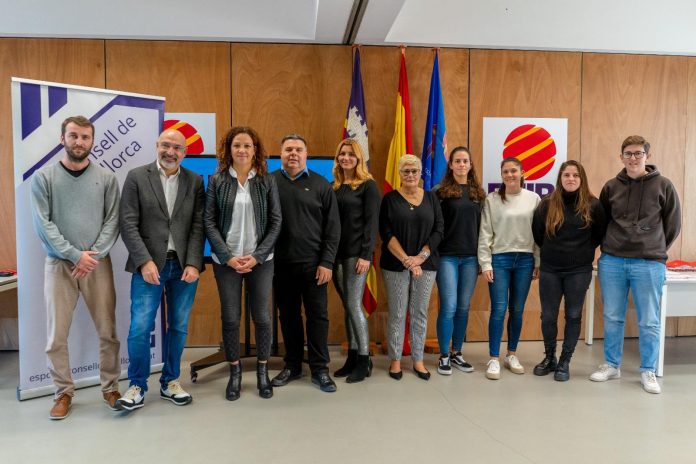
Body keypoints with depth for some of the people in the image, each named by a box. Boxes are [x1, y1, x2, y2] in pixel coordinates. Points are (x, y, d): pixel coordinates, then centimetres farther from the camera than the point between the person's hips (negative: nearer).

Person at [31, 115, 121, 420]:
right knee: (57, 335, 4)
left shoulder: (106, 178, 4)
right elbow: (42, 224, -5)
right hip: (59, 265, 0)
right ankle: (64, 392, 20)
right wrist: (75, 255, -13)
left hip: (98, 264, 1)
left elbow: (113, 222, -1)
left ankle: (110, 387, 20)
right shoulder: (43, 178, 1)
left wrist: (94, 255, -13)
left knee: (108, 331, 5)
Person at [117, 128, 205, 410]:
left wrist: (194, 263, -9)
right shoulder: (137, 177, 2)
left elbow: (198, 226, 1)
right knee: (140, 329, -2)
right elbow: (128, 224, -4)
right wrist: (145, 261, -14)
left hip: (184, 265, 2)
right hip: (149, 265, -2)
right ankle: (137, 386, 16)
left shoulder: (195, 181, 7)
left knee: (178, 327, 10)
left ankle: (170, 382, 26)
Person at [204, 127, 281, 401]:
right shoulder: (217, 180, 2)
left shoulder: (267, 181, 2)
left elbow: (276, 222, 0)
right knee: (230, 318, 5)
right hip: (226, 261, 0)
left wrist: (257, 256, -9)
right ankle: (234, 372, 21)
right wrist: (228, 257, -10)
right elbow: (209, 222, -1)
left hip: (260, 260, 0)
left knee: (262, 317, 5)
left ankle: (263, 371, 22)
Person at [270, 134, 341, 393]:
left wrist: (327, 262, -7)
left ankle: (320, 369, 17)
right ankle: (292, 365, 26)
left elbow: (332, 227, -1)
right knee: (288, 315, 12)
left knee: (317, 315, 5)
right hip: (281, 263, 1)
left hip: (313, 263, -1)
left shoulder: (321, 185, 1)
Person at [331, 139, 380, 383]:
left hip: (356, 253, -6)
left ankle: (364, 361, 5)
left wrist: (366, 255, -16)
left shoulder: (368, 185, -3)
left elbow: (372, 222, -9)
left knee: (354, 305, -6)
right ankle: (352, 356, 18)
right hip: (337, 253, 6)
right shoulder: (334, 186, 14)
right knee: (348, 307, 10)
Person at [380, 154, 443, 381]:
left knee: (420, 313, 8)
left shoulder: (431, 198, 8)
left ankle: (418, 360, 19)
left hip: (425, 263, 2)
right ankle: (395, 360, 15)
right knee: (397, 313, 3)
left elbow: (438, 230, 2)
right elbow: (386, 233, -7)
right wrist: (405, 259, -15)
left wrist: (420, 257, -10)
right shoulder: (390, 198, 1)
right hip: (396, 265, -2)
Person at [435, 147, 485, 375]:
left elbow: (481, 226, 12)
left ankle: (457, 353, 22)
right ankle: (444, 356, 10)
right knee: (448, 307, -4)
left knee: (463, 308, 9)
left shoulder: (478, 193, 11)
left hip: (470, 258, 4)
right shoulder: (442, 192, -1)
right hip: (447, 257, -4)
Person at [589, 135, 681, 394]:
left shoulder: (663, 185, -1)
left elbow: (673, 225, 5)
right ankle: (611, 365, 25)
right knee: (612, 318, 11)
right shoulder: (611, 186, 6)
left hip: (649, 265, -2)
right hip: (611, 262, 2)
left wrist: (655, 250, 6)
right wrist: (610, 247, 9)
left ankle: (648, 371, 21)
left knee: (649, 322, 6)